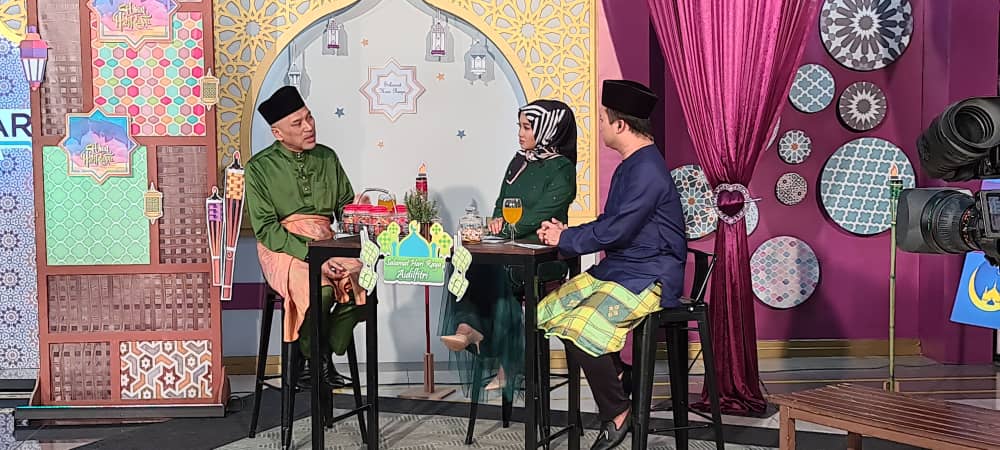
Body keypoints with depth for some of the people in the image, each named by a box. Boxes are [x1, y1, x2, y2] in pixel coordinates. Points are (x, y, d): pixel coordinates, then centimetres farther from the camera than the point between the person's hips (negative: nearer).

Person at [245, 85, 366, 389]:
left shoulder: (327, 158, 11)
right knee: (321, 290, -34)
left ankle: (325, 355, -5)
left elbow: (346, 207, 15)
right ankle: (309, 360, -5)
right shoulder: (260, 167, -3)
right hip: (282, 249, -4)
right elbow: (266, 228, -9)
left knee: (363, 282, -27)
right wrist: (312, 256, -20)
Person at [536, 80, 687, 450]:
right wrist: (567, 233, 2)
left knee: (581, 326, -26)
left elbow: (614, 230, -23)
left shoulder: (647, 170, -19)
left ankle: (616, 415, -7)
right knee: (549, 311, 2)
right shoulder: (630, 166, 13)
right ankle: (618, 378, 10)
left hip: (648, 278, -10)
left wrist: (565, 239, -10)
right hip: (617, 268, 10)